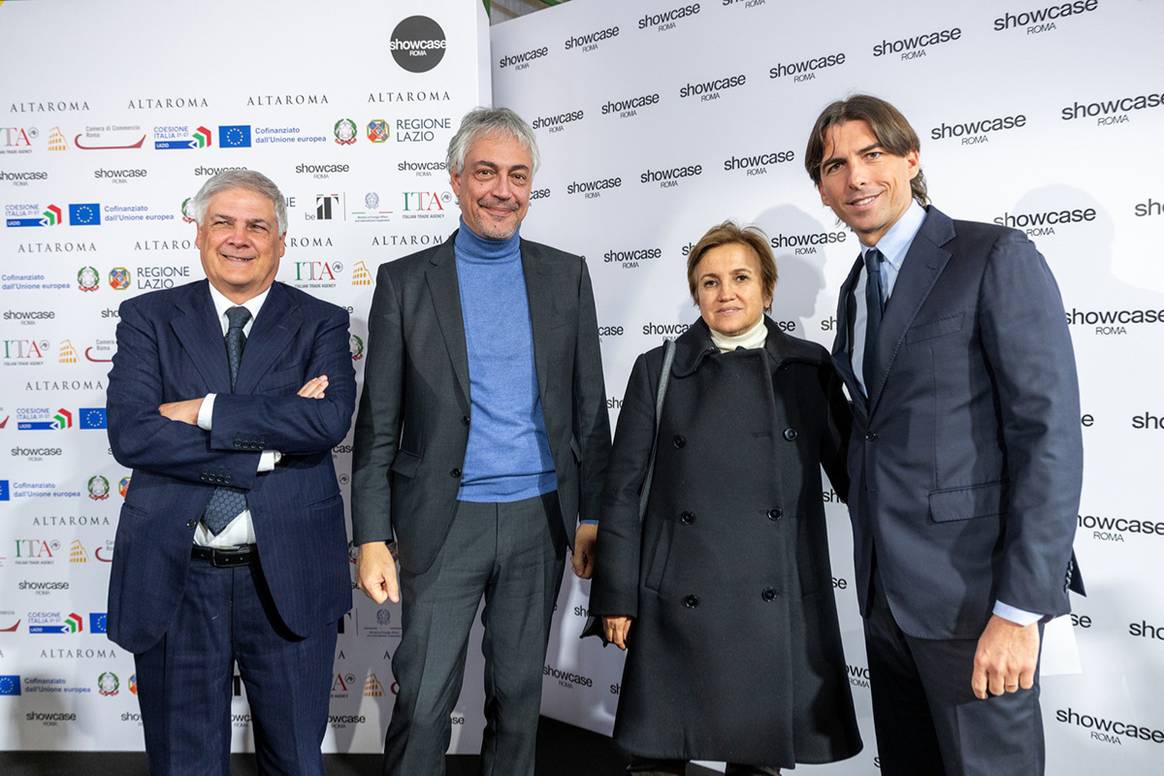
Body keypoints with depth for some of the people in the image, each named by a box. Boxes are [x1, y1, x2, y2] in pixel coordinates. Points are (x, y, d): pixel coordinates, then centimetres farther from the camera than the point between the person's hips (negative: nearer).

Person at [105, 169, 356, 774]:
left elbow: (329, 421, -17)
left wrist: (204, 411, -17)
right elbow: (130, 434, -12)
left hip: (289, 578, 0)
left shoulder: (321, 323, 1)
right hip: (173, 580, 1)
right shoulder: (148, 318, 3)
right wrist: (271, 437, -17)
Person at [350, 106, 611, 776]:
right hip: (444, 520, -2)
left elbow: (589, 407, 7)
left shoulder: (567, 275, 5)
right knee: (423, 701, 2)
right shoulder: (405, 281, 0)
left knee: (520, 693, 15)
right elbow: (378, 423, -1)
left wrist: (592, 514, 4)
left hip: (540, 518, 2)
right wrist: (372, 537, -6)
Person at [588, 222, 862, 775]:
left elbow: (852, 471, 8)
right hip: (679, 606, 0)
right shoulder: (659, 369, 3)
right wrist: (617, 596, 0)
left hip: (779, 606, 1)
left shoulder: (810, 367, 5)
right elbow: (623, 488, 3)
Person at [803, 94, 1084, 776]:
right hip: (886, 592, 7)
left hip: (972, 593, -7)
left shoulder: (998, 258, -9)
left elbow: (1049, 435, -15)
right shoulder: (856, 289, 14)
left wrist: (1021, 610, -19)